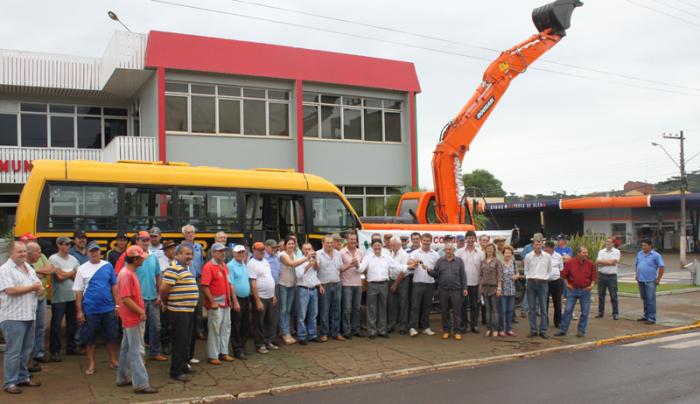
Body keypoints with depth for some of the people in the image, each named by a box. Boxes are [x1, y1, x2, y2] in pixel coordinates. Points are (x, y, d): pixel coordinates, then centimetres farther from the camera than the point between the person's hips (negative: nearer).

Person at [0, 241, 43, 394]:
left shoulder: (29, 268, 15)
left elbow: (38, 286, 17)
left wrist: (39, 289, -8)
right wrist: (32, 288, -10)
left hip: (29, 315, 8)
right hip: (13, 317, -8)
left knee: (26, 350, 14)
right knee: (13, 351, -4)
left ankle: (23, 377, 24)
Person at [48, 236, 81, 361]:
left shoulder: (73, 259, 9)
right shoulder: (53, 259, -8)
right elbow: (60, 276, -16)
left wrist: (66, 274, -11)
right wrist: (72, 272, -2)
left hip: (73, 296, 6)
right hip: (59, 298, -6)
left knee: (72, 324, 13)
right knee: (56, 325, 0)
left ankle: (71, 347, 26)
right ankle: (55, 351, 9)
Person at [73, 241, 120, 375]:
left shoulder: (108, 266, 2)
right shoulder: (82, 269, -2)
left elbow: (114, 286, 7)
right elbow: (78, 291, -1)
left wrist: (117, 304, 4)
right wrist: (79, 311, -4)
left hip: (108, 308, 1)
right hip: (90, 310, -1)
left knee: (112, 336, 10)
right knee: (89, 338, 7)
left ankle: (113, 360, 25)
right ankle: (91, 364, 21)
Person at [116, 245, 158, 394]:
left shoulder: (130, 273, 10)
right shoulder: (126, 275, -20)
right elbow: (125, 299, -25)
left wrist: (140, 311, 15)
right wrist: (141, 312, -19)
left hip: (132, 318, 10)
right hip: (133, 318, -10)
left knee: (127, 348, 17)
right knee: (136, 351, -7)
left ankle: (122, 378, 27)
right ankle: (141, 384, -4)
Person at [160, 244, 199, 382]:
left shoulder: (185, 268, 15)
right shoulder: (174, 269, -16)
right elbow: (164, 289, -22)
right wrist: (166, 303, -6)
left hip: (189, 310, 10)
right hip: (179, 311, -10)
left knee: (187, 341, 17)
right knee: (179, 342, -3)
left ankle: (183, 365, 30)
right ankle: (176, 371, 6)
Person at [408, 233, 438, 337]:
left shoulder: (435, 255, 10)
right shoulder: (415, 253, 5)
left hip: (430, 284, 2)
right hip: (417, 283, -2)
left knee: (427, 307, 9)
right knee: (415, 306, -4)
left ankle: (426, 327, 16)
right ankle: (413, 328, -4)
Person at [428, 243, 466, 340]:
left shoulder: (459, 261, 5)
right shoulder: (440, 261, 8)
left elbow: (463, 275, 3)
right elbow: (435, 274, 7)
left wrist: (464, 288, -1)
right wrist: (429, 271, -13)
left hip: (456, 290, -1)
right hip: (443, 290, 2)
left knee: (456, 312, 2)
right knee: (445, 312, 7)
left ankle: (457, 331, 10)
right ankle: (446, 330, 18)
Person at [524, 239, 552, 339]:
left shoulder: (547, 257, 1)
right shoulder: (528, 256, 2)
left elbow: (549, 270, 9)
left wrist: (545, 278, -1)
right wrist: (529, 278, 0)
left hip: (543, 283, 0)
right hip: (531, 283, 1)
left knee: (543, 308, 0)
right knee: (532, 308, 4)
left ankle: (543, 331, 6)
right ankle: (533, 330, 10)